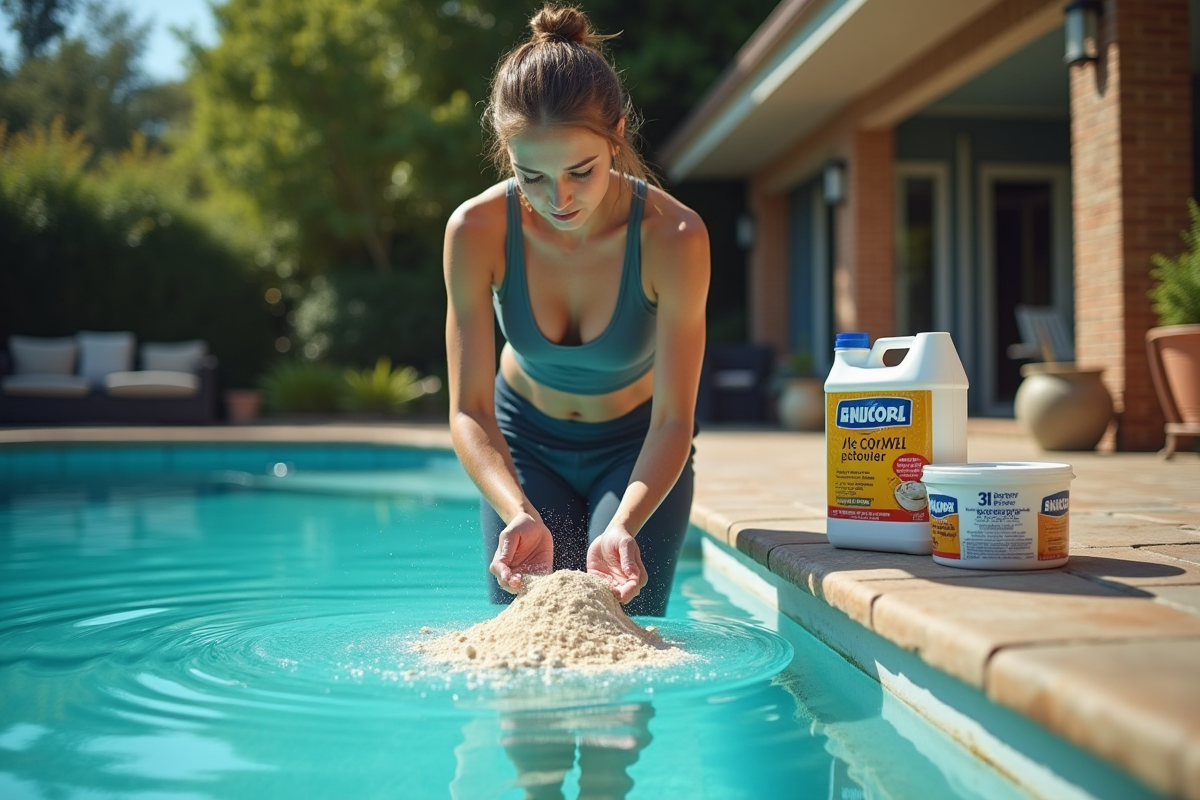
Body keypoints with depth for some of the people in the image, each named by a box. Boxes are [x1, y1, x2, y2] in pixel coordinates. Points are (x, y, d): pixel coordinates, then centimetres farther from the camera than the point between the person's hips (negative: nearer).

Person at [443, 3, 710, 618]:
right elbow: (470, 410, -24)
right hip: (526, 440, 1)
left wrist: (624, 526, -44)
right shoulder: (476, 231, -26)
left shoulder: (674, 237, -30)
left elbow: (672, 420, -27)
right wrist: (519, 514, -41)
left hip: (636, 445, -1)